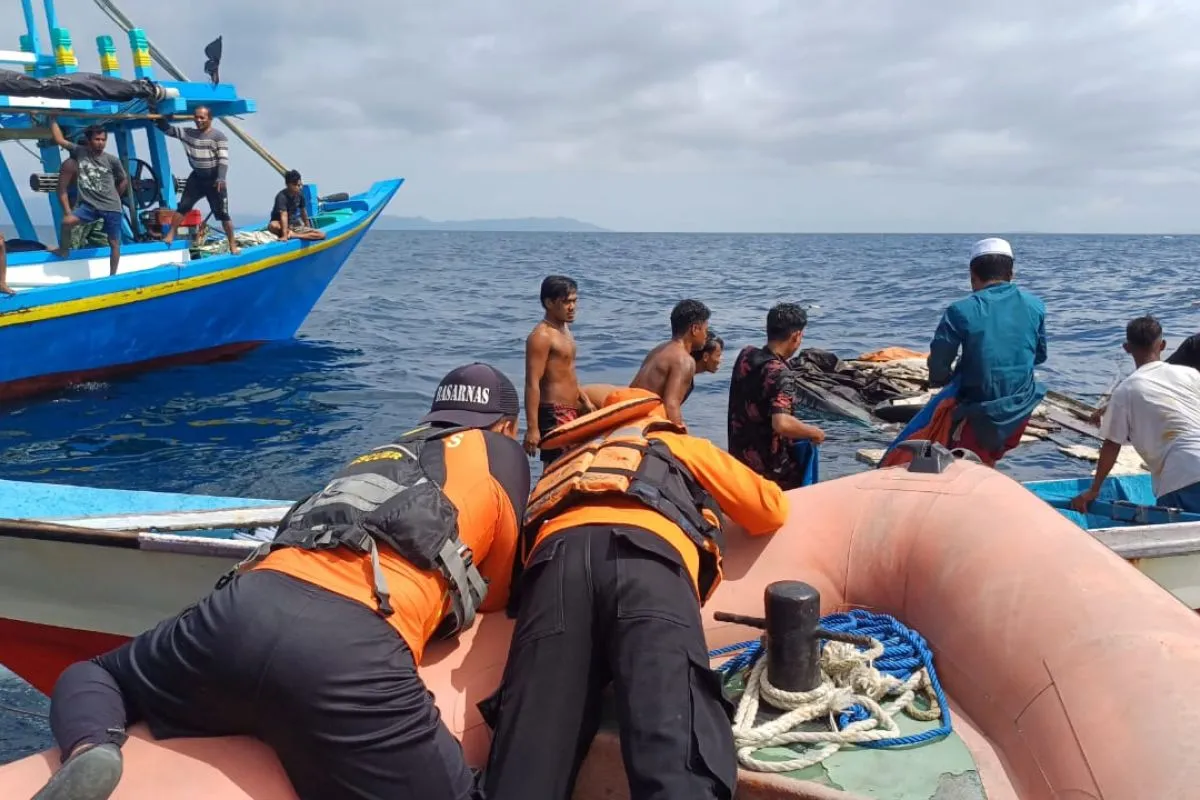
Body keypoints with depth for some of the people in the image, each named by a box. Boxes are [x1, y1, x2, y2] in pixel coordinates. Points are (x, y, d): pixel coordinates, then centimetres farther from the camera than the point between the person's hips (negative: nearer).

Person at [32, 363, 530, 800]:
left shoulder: (382, 454, 35)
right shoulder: (502, 451, 22)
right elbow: (495, 596, 27)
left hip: (247, 609, 6)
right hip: (353, 653, -5)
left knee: (88, 677, 33)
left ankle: (89, 752, -1)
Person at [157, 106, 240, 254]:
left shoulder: (219, 136, -11)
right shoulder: (187, 133, 4)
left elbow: (223, 159, -18)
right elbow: (167, 129, 7)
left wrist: (221, 178, -30)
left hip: (214, 179, -4)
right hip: (196, 177, 4)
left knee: (222, 213, -1)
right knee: (183, 206, -1)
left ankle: (233, 245, 6)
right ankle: (170, 235, 5)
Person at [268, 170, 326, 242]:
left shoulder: (300, 194, -3)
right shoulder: (282, 196, -22)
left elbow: (303, 211, 11)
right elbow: (284, 215, -33)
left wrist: (308, 228, 17)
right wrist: (284, 236, -41)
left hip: (296, 226, 5)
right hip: (282, 226, -5)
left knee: (322, 234, -15)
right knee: (272, 226, -43)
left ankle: (292, 234, -16)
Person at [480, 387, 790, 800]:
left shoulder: (568, 463, 46)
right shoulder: (682, 445, 38)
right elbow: (771, 508, 39)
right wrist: (719, 502, 59)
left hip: (558, 553, 3)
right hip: (647, 552, -3)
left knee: (528, 762, -9)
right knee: (682, 761, -20)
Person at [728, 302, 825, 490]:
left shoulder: (746, 355, -1)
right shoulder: (779, 372, -24)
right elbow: (782, 424, -35)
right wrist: (814, 432, -18)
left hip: (740, 455, 8)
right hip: (771, 468, -8)